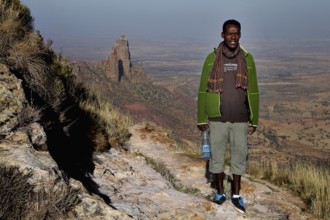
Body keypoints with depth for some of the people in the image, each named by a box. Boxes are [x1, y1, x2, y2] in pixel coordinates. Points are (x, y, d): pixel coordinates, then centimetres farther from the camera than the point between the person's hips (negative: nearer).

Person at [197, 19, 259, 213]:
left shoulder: (247, 59, 0)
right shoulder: (212, 59, -4)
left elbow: (253, 92, 3)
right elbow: (203, 90, -1)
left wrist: (254, 121, 3)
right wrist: (201, 119, -2)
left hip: (240, 120, 1)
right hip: (217, 119, -1)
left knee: (239, 156, 8)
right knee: (217, 156, 8)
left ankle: (236, 195, 22)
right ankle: (220, 192, 25)